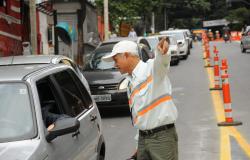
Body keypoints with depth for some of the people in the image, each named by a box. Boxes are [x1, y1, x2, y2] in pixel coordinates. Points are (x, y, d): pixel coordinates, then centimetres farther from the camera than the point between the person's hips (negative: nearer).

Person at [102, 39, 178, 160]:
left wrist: (162, 52, -56)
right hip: (143, 137, 8)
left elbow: (161, 61, -32)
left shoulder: (151, 68, -8)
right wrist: (139, 144, 23)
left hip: (162, 136, -8)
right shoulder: (130, 82, 16)